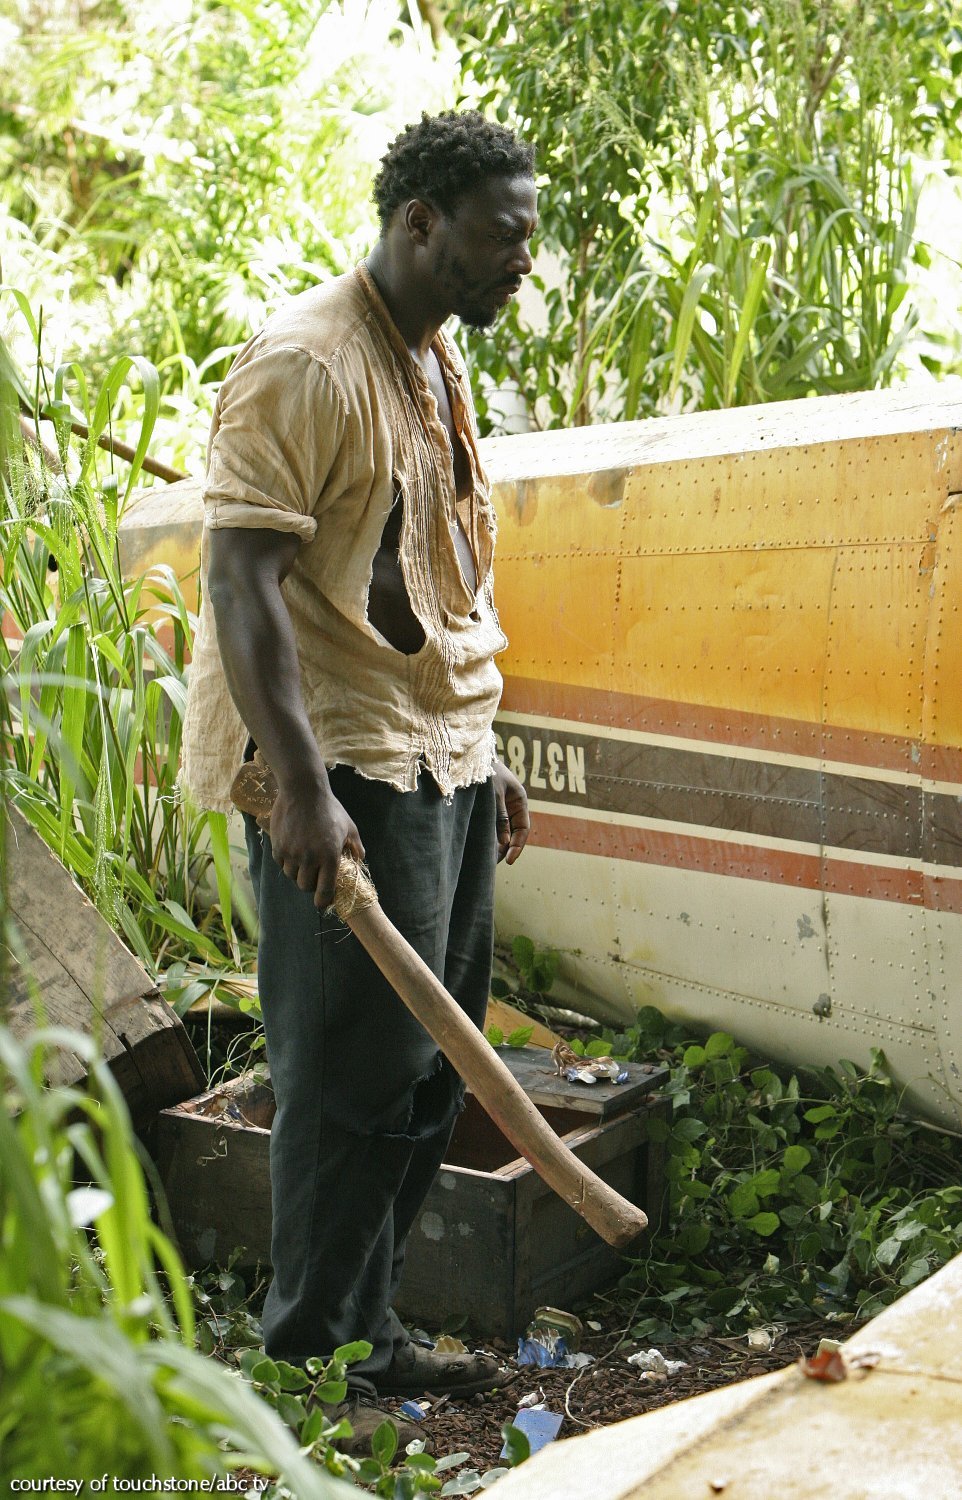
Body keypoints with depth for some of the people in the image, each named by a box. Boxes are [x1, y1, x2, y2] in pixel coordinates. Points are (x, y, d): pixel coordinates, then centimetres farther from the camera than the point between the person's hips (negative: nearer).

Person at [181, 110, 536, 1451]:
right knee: (355, 1076, -2)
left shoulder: (438, 367, 16)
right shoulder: (305, 364, -12)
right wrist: (302, 788, -25)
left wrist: (485, 749, 20)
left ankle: (368, 1328, 26)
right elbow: (242, 580, -19)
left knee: (430, 1067, 12)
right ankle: (313, 1365, 15)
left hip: (443, 768, 9)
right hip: (348, 779, -9)